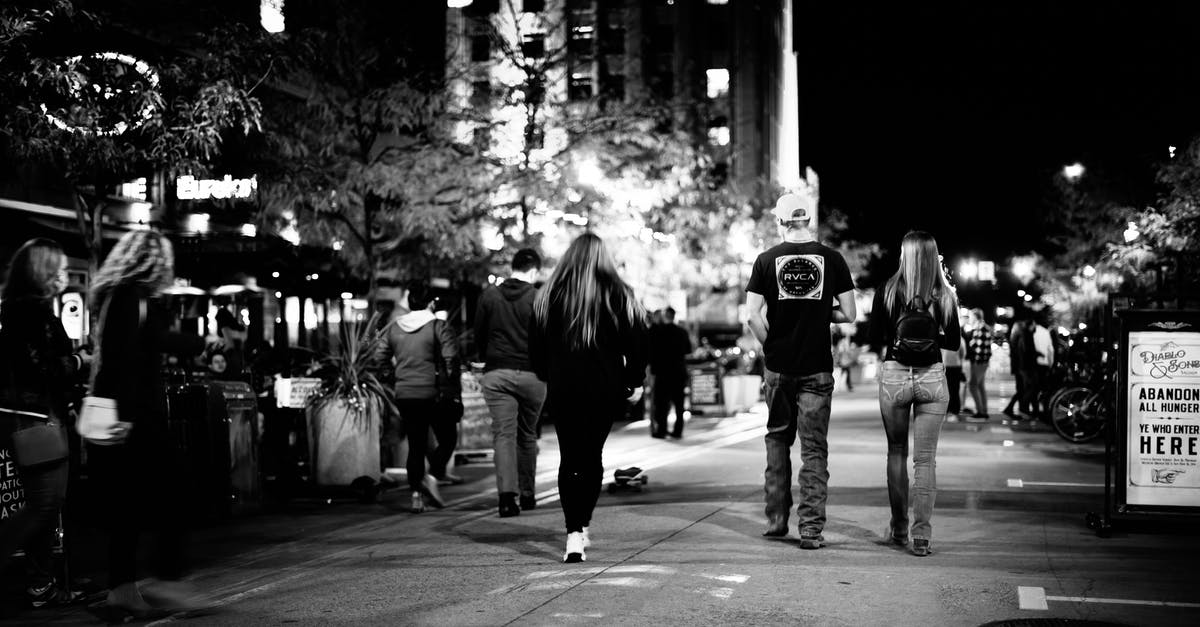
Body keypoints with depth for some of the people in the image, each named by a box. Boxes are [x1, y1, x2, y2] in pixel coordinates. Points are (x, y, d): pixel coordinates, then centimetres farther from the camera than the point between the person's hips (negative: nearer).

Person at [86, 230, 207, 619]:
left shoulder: (117, 296, 18)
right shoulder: (133, 296, -12)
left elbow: (158, 339, 31)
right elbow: (125, 358, -22)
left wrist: (203, 345, 42)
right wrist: (126, 414, -27)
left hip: (121, 416, 9)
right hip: (135, 418, -9)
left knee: (127, 507, 9)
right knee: (169, 498, -2)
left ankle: (123, 593, 11)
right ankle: (166, 581, -3)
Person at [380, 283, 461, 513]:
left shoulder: (393, 329, 8)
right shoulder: (438, 327, -7)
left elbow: (381, 359, 9)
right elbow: (451, 359, -15)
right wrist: (455, 387, -8)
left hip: (404, 394, 4)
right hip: (433, 393, -4)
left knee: (415, 444, 11)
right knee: (447, 439, 11)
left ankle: (416, 493, 4)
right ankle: (432, 476, -12)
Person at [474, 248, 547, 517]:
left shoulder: (489, 295, 4)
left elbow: (478, 335, 8)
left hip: (496, 373, 1)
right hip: (531, 374, -1)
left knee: (503, 434, -1)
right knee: (527, 435, 15)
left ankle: (507, 494, -16)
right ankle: (527, 493, 23)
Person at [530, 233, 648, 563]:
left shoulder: (549, 295, 1)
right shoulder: (619, 294, -2)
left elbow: (536, 345, 6)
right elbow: (637, 341, -1)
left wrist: (547, 377, 20)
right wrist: (634, 383, 9)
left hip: (563, 387, 0)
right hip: (606, 387, 0)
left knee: (570, 459, 3)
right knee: (593, 455, 14)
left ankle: (575, 534, -10)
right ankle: (581, 527, 15)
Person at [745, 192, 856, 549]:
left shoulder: (767, 259, -2)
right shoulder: (832, 259, -2)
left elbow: (753, 315, -7)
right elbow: (849, 315, -2)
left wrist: (771, 346, 7)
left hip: (779, 368, 1)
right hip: (818, 368, -1)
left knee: (778, 439, 16)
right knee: (814, 449, 4)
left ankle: (776, 521, 20)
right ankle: (811, 529, 1)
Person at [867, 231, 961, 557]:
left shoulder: (887, 291, -5)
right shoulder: (945, 295, -1)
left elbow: (875, 338, -1)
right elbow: (954, 343, 6)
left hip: (894, 375, 0)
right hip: (932, 377, 0)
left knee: (897, 452, 15)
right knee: (925, 458, 4)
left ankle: (899, 529, 21)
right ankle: (921, 536, -1)